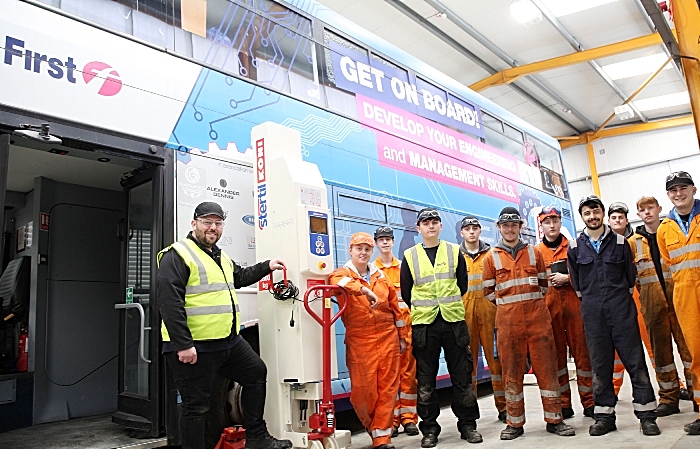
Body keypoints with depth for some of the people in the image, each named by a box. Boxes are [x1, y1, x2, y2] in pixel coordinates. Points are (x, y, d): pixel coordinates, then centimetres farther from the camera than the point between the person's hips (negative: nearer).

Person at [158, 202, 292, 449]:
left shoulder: (221, 257, 16)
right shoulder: (177, 255, -12)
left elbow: (240, 277, 37)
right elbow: (169, 302, -21)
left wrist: (267, 266, 29)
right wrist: (183, 344, -26)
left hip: (230, 340, 9)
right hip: (194, 346, -9)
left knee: (256, 372, 17)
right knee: (196, 406, 0)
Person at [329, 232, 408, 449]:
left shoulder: (381, 276, 13)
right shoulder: (343, 273, 0)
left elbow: (395, 307, 17)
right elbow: (336, 280, -27)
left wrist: (401, 336, 16)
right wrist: (364, 289, -39)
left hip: (387, 338, 3)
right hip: (359, 341, -3)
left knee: (387, 388, 2)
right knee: (363, 390, -2)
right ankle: (373, 428, 24)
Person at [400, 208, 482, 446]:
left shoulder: (454, 251, 7)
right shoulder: (410, 256, 5)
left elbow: (462, 285, 10)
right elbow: (406, 292, 8)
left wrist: (449, 305, 10)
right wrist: (422, 309, 9)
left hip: (454, 321, 1)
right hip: (423, 324, 0)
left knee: (462, 376, 7)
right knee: (425, 380, 5)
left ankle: (468, 425, 20)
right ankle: (429, 429, 17)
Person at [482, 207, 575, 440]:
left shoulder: (534, 252, 10)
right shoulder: (492, 258, 6)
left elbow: (543, 283, 16)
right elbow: (489, 291, 9)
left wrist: (532, 303, 9)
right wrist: (508, 306, 8)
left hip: (538, 316, 1)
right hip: (507, 320, -1)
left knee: (546, 366, 4)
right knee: (511, 370, 4)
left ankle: (554, 419, 16)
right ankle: (515, 423, 14)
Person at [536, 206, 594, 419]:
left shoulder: (572, 247, 10)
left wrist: (567, 277, -7)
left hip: (573, 303, 0)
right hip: (548, 306, 0)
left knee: (582, 351, 2)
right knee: (556, 354, 3)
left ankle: (589, 401, 13)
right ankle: (563, 404, 12)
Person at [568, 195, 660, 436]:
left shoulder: (620, 242, 4)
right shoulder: (575, 247, 4)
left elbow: (630, 276, 10)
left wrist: (620, 299, 10)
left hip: (621, 309, 0)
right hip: (592, 313, 1)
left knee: (635, 360, 1)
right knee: (599, 365, 6)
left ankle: (646, 414, 11)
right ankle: (604, 416, 14)